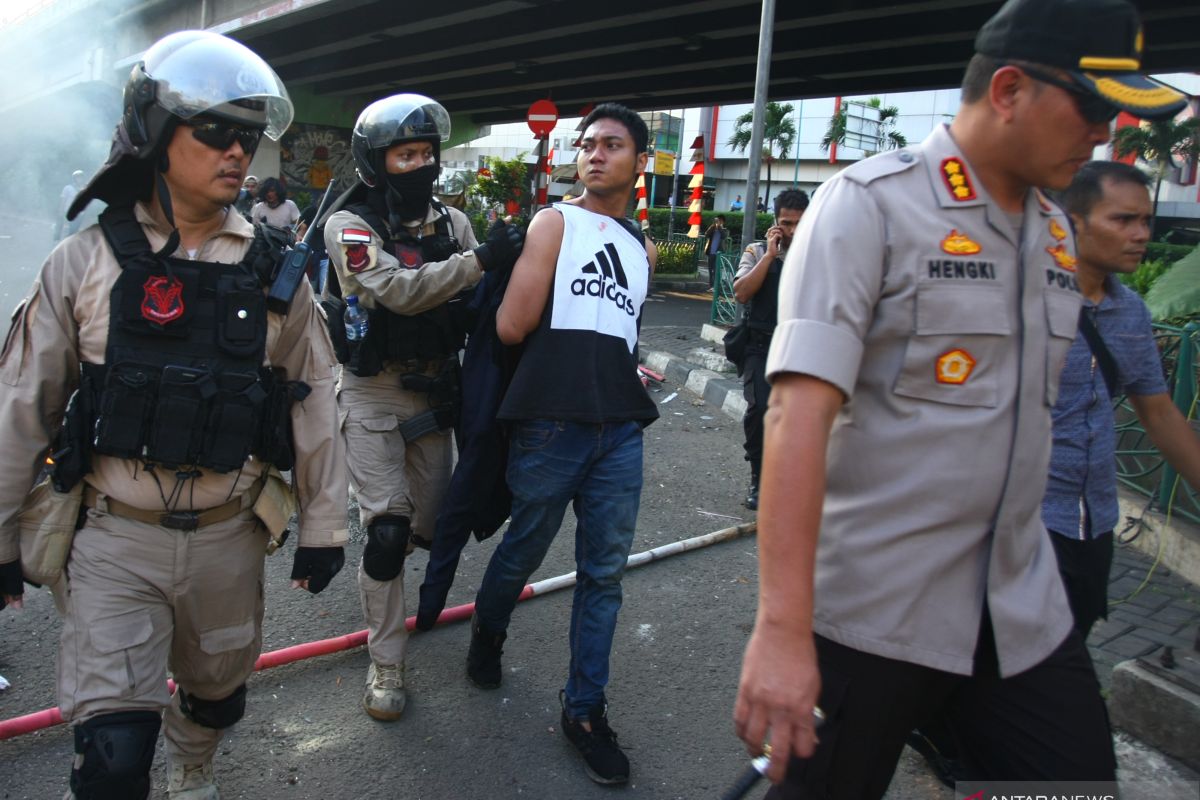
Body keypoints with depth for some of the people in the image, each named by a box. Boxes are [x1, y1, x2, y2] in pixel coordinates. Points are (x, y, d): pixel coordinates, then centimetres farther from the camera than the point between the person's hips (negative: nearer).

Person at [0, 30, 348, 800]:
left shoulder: (274, 270, -1)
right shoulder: (86, 262, -5)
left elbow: (314, 403, 2)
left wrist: (324, 526, 3)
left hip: (229, 537, 2)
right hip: (116, 540, -2)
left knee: (217, 694, 22)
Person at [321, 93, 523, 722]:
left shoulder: (452, 223, 4)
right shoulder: (350, 225, -10)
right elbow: (399, 292, -26)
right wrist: (480, 258, -31)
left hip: (433, 391, 5)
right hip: (373, 393, -4)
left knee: (431, 525, 13)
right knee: (387, 532, -9)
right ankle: (386, 664, 8)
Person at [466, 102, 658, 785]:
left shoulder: (643, 247, 16)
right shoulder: (555, 223, 0)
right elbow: (511, 326, -9)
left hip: (621, 429, 5)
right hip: (552, 423, -4)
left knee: (605, 573, 7)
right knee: (523, 551, 12)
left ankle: (585, 709, 21)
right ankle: (488, 632, 42)